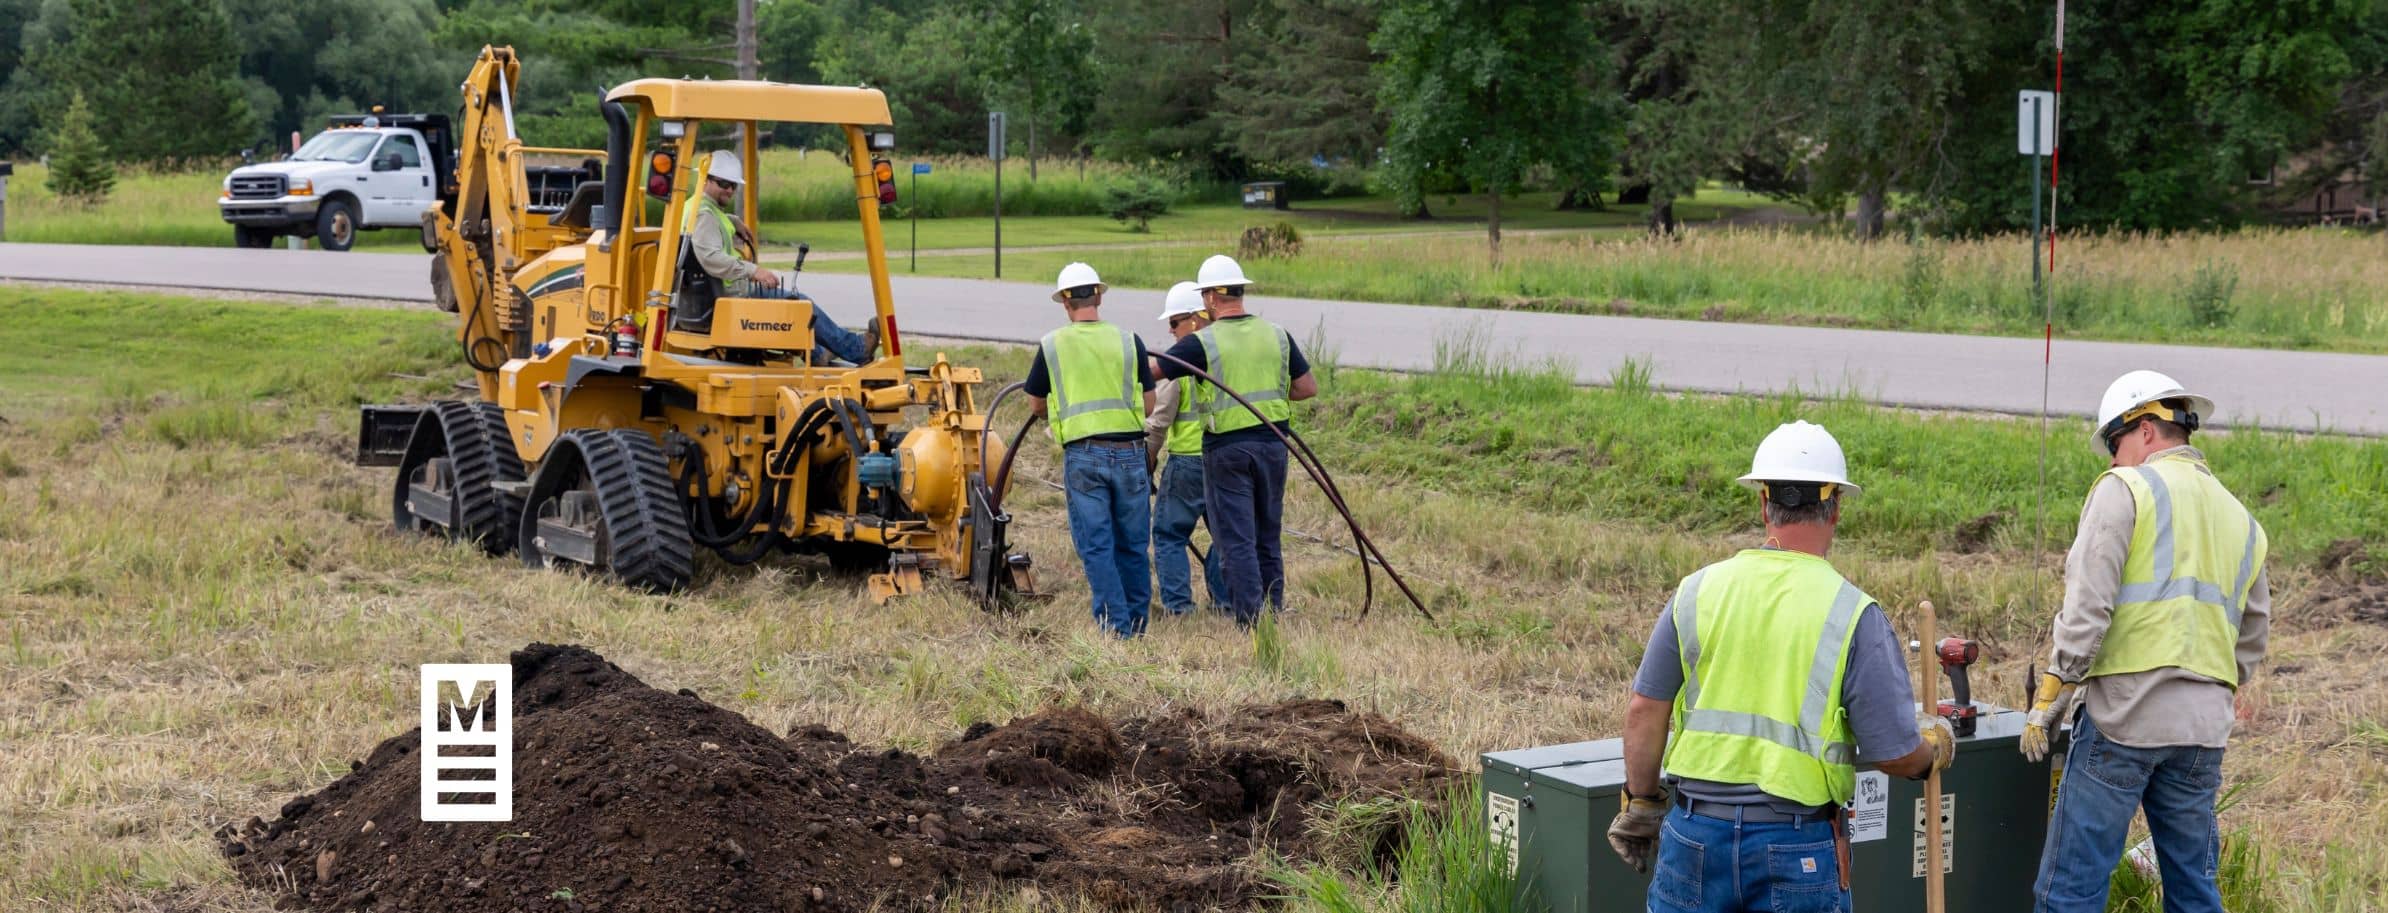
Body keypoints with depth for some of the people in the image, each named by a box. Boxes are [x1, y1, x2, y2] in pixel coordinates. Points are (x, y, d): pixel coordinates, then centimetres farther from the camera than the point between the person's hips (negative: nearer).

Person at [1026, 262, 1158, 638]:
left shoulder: (1051, 346, 0)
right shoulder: (1129, 341, 1)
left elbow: (1037, 406, 12)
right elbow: (1149, 406, 6)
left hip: (1082, 456, -1)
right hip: (1129, 452, 1)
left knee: (1096, 546, 3)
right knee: (1132, 544, 12)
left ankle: (1116, 625, -1)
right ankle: (1136, 622, 20)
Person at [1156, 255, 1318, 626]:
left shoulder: (1202, 343, -10)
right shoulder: (1277, 335, 3)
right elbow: (1308, 387, 7)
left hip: (1226, 449, -4)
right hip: (1272, 445, 5)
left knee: (1235, 540, 0)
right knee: (1268, 537, 16)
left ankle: (1250, 621, -3)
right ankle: (1274, 613, 21)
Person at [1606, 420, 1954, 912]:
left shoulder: (1698, 591, -1)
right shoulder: (1854, 614, -9)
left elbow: (1645, 711, 3)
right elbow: (1896, 755, -7)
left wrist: (1640, 804, 16)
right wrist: (1935, 744, 16)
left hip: (1695, 833, 2)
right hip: (1796, 850, -2)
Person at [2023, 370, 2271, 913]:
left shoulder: (2125, 489, -2)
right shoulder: (2241, 520, 18)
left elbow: (2088, 604, -11)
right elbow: (2252, 639, 23)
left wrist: (2052, 692, -8)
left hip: (2125, 712, -7)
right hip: (2205, 727, 7)